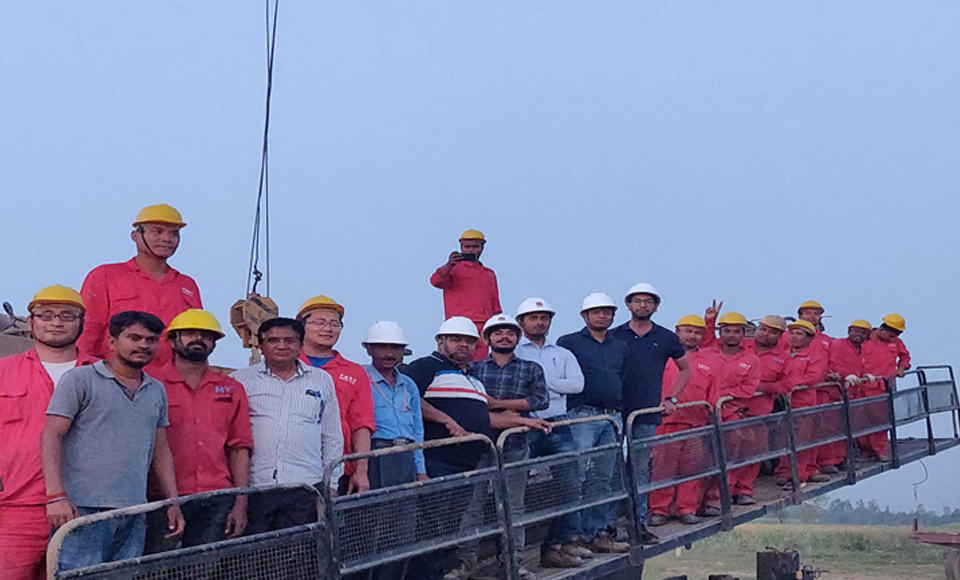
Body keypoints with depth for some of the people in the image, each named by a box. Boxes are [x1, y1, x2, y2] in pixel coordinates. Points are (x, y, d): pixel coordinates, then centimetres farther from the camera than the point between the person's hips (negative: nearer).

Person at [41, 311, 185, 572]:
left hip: (134, 514, 6)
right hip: (84, 509, -5)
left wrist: (173, 502, 15)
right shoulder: (80, 380, 1)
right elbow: (51, 437, -5)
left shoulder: (157, 391, 18)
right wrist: (56, 496, -16)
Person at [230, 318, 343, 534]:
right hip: (252, 486, -1)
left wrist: (332, 484, 13)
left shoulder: (322, 381, 14)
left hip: (305, 487, 1)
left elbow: (332, 438, 18)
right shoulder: (240, 380, 8)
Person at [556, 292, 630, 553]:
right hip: (582, 416, -6)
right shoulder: (568, 343, 2)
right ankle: (572, 533, -10)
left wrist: (621, 414, 15)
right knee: (577, 478, -11)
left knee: (604, 480, 8)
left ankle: (600, 532, 12)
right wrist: (562, 408, -10)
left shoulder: (620, 347, 20)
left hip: (612, 417, 6)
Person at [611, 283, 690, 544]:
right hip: (616, 412, -1)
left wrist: (671, 399, 9)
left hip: (647, 414, 1)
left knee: (641, 469, 4)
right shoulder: (614, 336, 5)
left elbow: (685, 369, 19)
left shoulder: (666, 338, 8)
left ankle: (639, 523, 9)